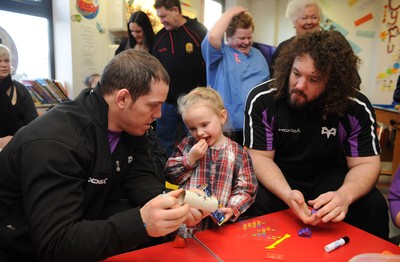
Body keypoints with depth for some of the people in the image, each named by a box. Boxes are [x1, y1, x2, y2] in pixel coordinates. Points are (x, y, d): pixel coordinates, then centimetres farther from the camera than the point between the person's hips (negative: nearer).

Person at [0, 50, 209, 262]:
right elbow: (55, 243, -34)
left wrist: (171, 203, -27)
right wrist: (141, 223, -45)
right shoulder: (54, 143, -31)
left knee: (164, 228, -12)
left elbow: (140, 178, -7)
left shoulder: (131, 126, -7)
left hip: (84, 221, 6)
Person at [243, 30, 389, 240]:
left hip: (328, 177, 2)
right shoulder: (262, 99, -20)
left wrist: (345, 194, -34)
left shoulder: (357, 108, -16)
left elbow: (366, 163, -11)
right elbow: (260, 157, -18)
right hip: (276, 179, -1)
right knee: (256, 202, -31)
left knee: (373, 206, -20)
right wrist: (287, 194, -37)